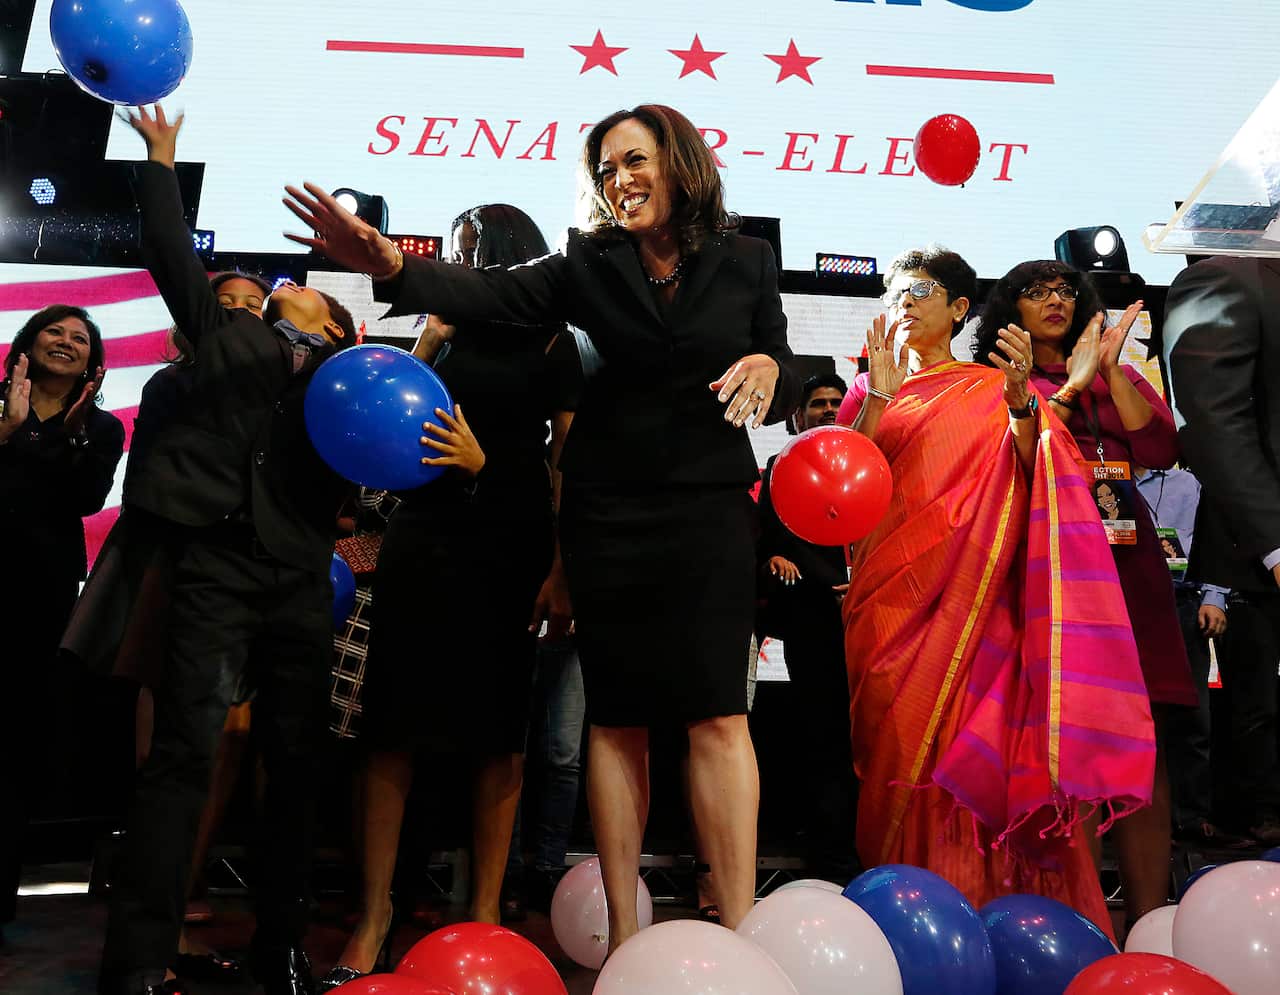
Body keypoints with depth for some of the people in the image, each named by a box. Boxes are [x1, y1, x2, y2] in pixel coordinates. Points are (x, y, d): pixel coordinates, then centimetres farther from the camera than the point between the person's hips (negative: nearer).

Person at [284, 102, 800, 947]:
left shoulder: (745, 262, 5)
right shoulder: (589, 264, 4)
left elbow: (784, 393, 9)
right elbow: (488, 294, -11)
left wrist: (768, 367, -14)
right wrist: (393, 267, -27)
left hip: (710, 507, -1)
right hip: (608, 513, 1)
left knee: (718, 715, -7)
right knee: (616, 720, 5)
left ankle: (739, 932, 0)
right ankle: (622, 934, 14)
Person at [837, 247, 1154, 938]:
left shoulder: (991, 389, 11)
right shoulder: (871, 389, 18)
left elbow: (1026, 475, -6)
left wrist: (1021, 401, -23)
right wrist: (880, 397, -7)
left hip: (962, 589, -2)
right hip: (887, 589, 2)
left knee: (954, 739, -11)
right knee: (894, 737, -2)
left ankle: (972, 894, -4)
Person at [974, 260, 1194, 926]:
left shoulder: (1118, 376, 23)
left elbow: (1162, 451, 6)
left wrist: (1109, 370, 1)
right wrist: (1071, 386, -5)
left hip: (1126, 562, 3)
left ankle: (1148, 918, -3)